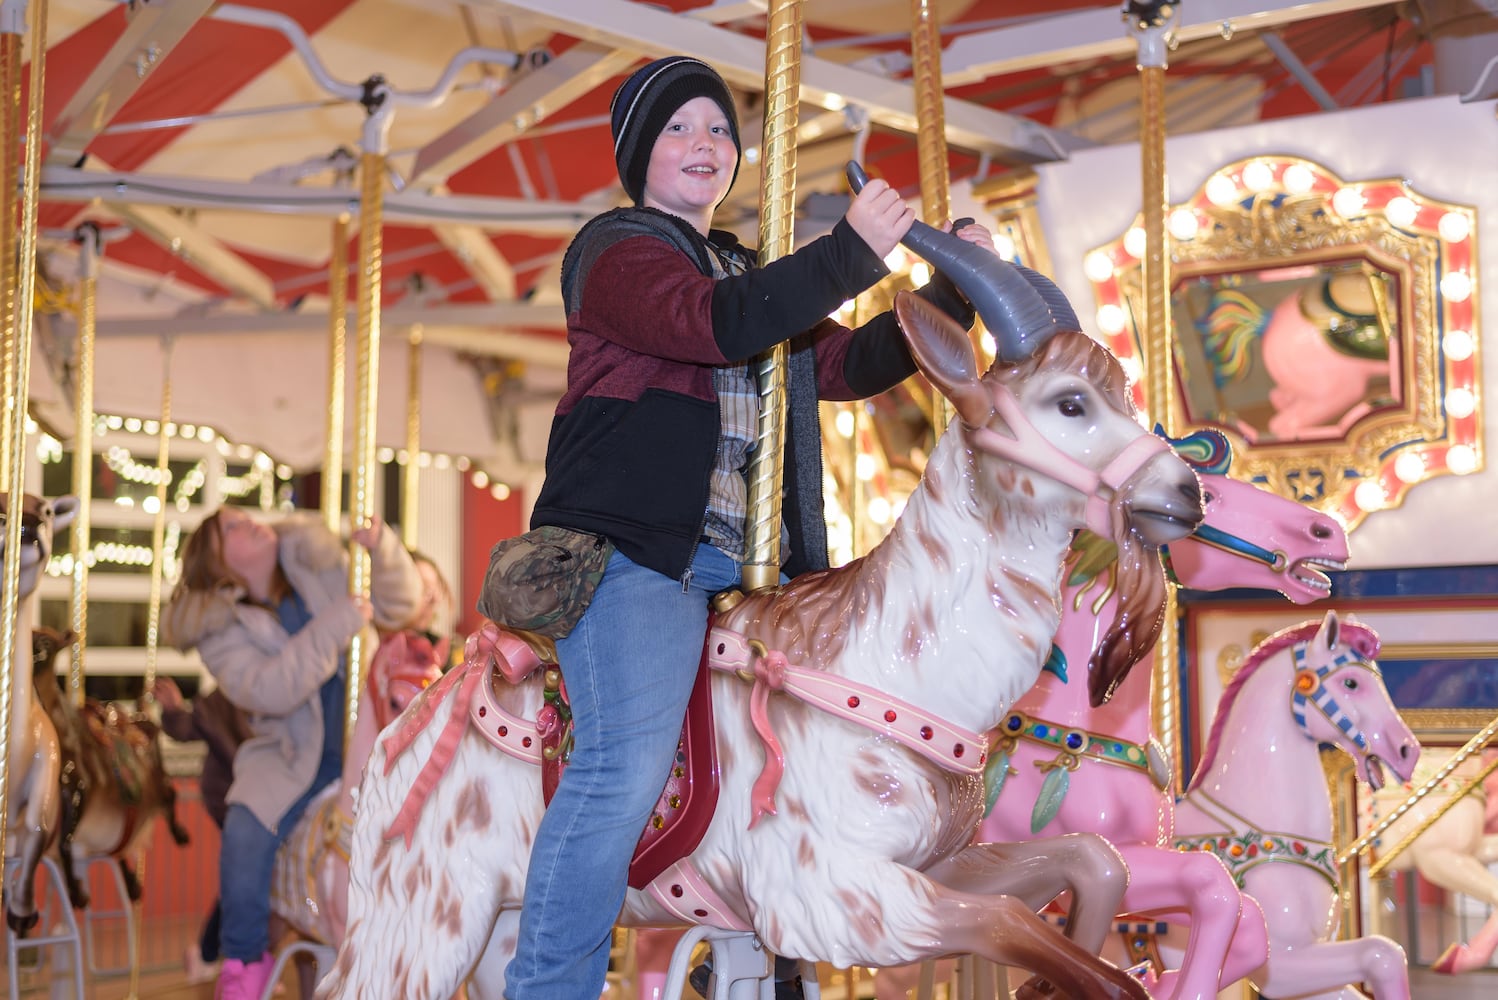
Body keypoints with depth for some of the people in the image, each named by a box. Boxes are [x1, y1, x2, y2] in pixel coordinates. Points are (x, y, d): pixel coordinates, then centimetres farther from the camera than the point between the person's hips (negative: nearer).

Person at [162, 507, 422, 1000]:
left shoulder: (317, 565, 4)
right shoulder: (219, 629, -5)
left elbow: (398, 606, 2)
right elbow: (270, 690, -21)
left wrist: (383, 551, -18)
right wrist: (334, 627, -29)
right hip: (293, 753, -2)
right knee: (245, 833, -26)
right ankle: (243, 959, -5)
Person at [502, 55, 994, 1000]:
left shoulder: (751, 276, 27)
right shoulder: (618, 251, 1)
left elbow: (849, 364, 23)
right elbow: (717, 324, -18)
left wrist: (954, 292, 12)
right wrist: (853, 253, -17)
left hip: (748, 565, 9)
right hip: (635, 550, -8)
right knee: (629, 761, -27)